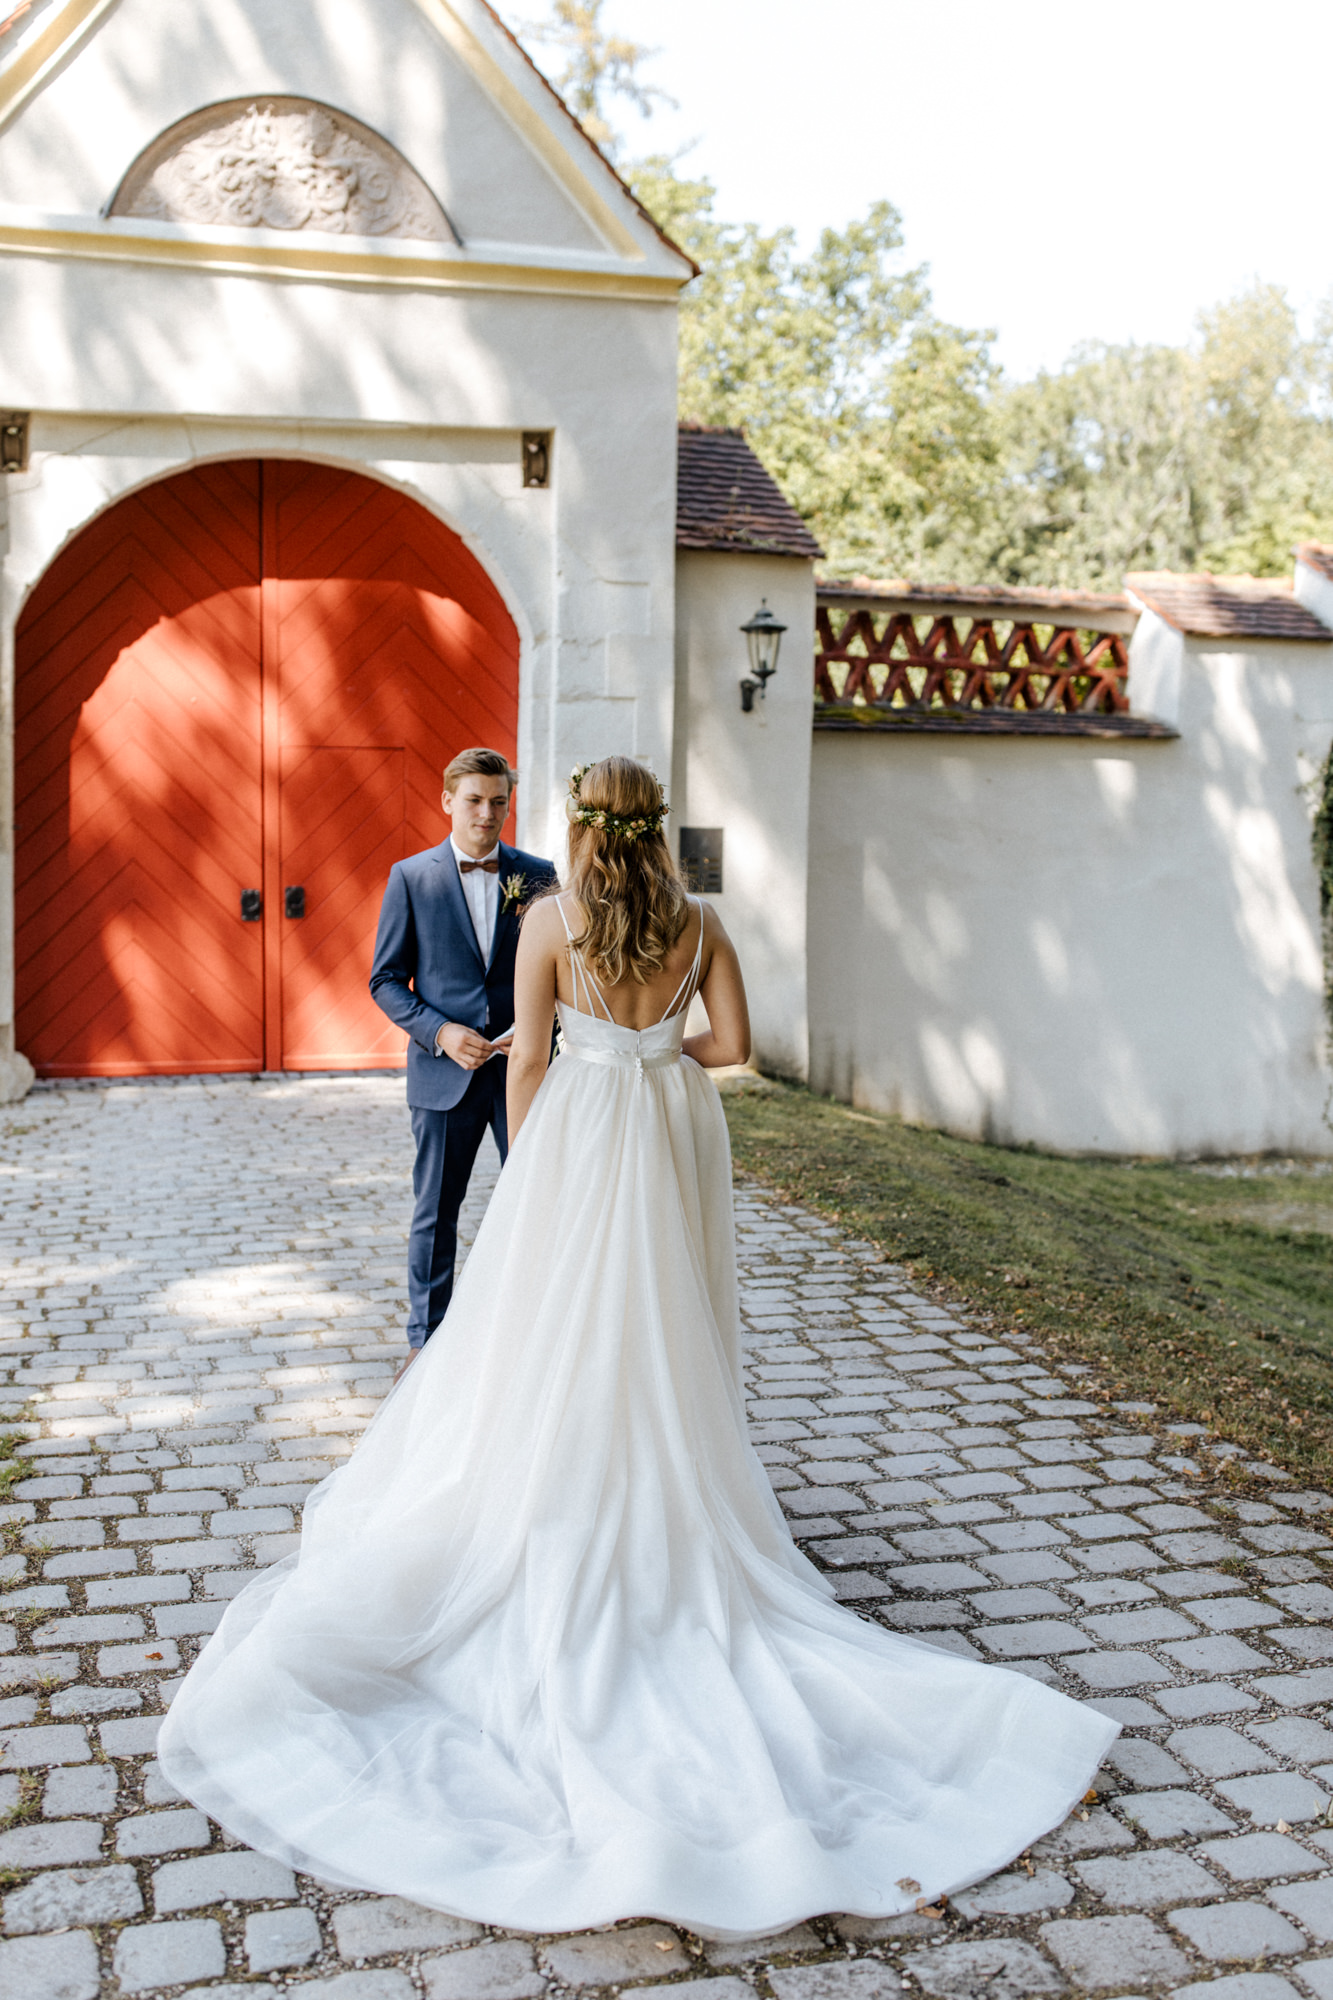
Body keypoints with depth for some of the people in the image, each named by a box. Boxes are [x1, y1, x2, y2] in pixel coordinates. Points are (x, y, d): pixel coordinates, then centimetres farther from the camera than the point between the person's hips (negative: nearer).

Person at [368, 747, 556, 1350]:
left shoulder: (537, 875, 4)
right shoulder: (411, 877, 0)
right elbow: (386, 979, 1)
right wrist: (440, 1031, -14)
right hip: (445, 1071, -1)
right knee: (435, 1212, 9)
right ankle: (427, 1341, 24)